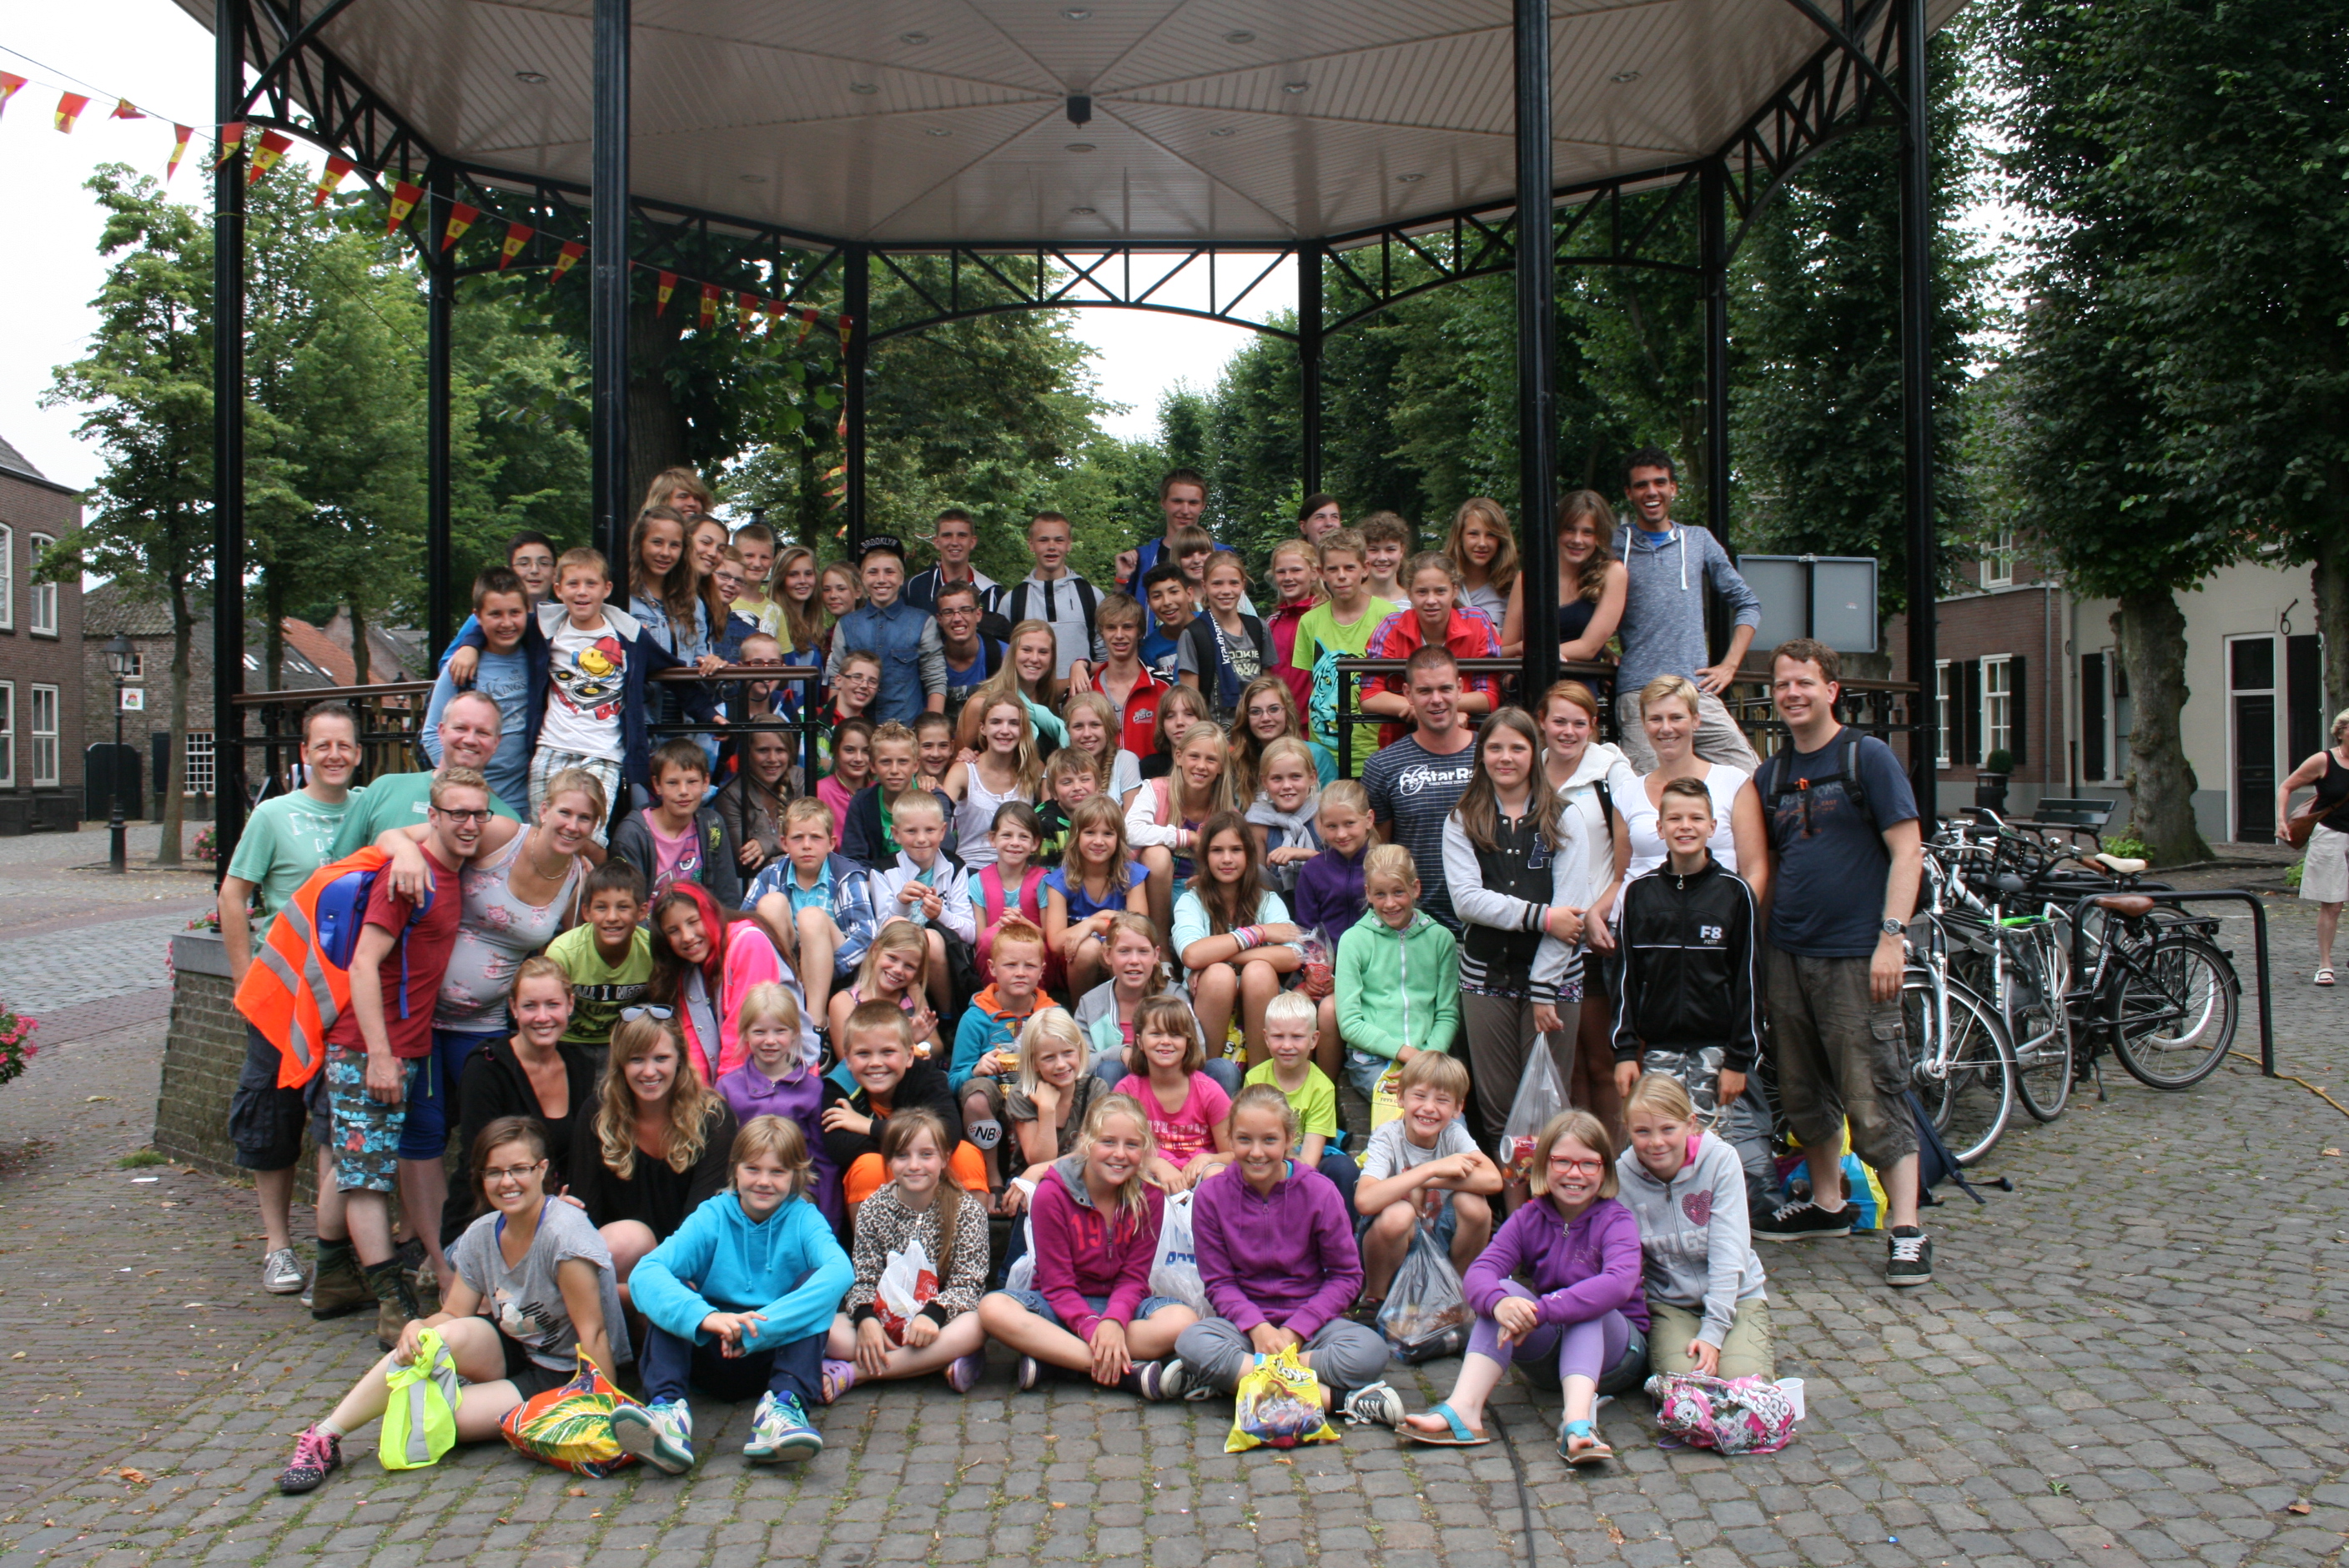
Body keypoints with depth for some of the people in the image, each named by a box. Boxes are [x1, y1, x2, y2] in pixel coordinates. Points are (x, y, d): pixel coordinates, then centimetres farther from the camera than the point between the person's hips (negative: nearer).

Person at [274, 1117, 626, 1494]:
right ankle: (324, 1438, -19)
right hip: (512, 1353, 6)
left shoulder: (564, 1233, -24)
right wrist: (417, 1327, -22)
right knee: (449, 1335, -28)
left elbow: (593, 1332, -23)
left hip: (564, 1375, -6)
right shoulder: (481, 1236, -1)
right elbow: (453, 1315, 1)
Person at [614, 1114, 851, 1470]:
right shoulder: (711, 1218, -4)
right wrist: (704, 1316, -42)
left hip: (780, 1352, -1)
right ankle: (667, 1407, -39)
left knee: (814, 1280, -23)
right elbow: (645, 1273, -22)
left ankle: (783, 1406, -38)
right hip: (717, 1356, 1)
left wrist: (759, 1327, -39)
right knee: (672, 1291, -18)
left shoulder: (803, 1218, -5)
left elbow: (840, 1271, -29)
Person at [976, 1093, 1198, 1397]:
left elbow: (1133, 1277, -7)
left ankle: (1046, 1356, -27)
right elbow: (1057, 1283, -14)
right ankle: (1129, 1372, -35)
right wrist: (1092, 1328, -32)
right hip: (1062, 1306, -2)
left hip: (1121, 1304, 2)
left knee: (1183, 1320, -30)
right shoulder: (1051, 1194, -13)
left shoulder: (1149, 1198, -6)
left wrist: (1114, 1321, -29)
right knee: (994, 1308, -33)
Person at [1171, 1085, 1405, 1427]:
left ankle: (1232, 1378, -25)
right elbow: (1218, 1281, -1)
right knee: (1192, 1343, -34)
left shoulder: (1318, 1191, -8)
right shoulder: (1211, 1195, -5)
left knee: (1370, 1351, -31)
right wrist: (1258, 1328, -19)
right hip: (1244, 1319, 1)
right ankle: (1336, 1398, -31)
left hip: (1310, 1319, 0)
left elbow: (1346, 1275, -3)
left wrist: (1294, 1331, -14)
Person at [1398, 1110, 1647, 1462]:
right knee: (1505, 1291, -23)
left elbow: (1620, 1282, -35)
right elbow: (1479, 1273, -18)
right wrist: (1498, 1302, -43)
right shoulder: (1528, 1219, -2)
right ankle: (1462, 1410, -38)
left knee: (1586, 1306, -32)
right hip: (1546, 1350, 3)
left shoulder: (1616, 1220, -13)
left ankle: (1577, 1421, -51)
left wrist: (1539, 1311, -45)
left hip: (1614, 1350, -3)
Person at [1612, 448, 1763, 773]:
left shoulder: (1699, 540, 16)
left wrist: (1729, 665, 11)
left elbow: (1746, 603, 21)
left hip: (1698, 689, 3)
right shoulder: (1615, 545, 9)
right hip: (1638, 694, -3)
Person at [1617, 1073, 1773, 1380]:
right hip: (1669, 1305, 1)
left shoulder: (1720, 1160, -13)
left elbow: (1728, 1252, -16)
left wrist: (1713, 1331, -21)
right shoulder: (1622, 1178, -10)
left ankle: (1762, 1357, 7)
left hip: (1736, 1297, 0)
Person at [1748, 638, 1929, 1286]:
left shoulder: (1867, 757, -4)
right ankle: (1827, 1204, 28)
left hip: (1856, 955, -6)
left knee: (1873, 1097, -6)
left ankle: (1907, 1229, 0)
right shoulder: (1773, 774, 12)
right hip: (1787, 956, 6)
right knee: (1804, 1092, 13)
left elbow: (1906, 853, -8)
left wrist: (1892, 936, -16)